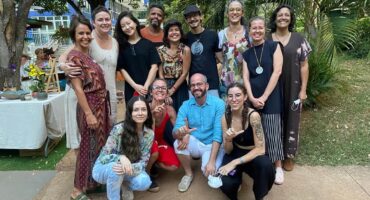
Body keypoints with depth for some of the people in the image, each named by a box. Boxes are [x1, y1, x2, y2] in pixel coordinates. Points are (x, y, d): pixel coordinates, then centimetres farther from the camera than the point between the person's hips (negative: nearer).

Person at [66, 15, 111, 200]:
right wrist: (89, 114, -21)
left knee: (101, 144, 17)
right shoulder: (74, 57, -13)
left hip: (102, 104, 8)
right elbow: (78, 88, -18)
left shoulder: (90, 53, 11)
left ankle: (94, 181, 34)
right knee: (89, 146, 0)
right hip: (89, 106, -8)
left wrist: (102, 107, 12)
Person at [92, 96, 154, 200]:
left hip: (128, 171, 3)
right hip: (103, 168, -3)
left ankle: (125, 185, 9)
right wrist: (121, 157, -42)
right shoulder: (118, 129, -25)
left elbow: (143, 163, -13)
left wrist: (129, 167, -35)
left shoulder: (149, 134, -13)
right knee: (116, 168, -37)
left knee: (145, 182, -26)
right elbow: (104, 156, -21)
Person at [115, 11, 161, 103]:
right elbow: (122, 69, 1)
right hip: (131, 90, 1)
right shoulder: (121, 46, 7)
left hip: (149, 88, 0)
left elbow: (154, 66, -2)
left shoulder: (148, 43, 4)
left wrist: (146, 86, -11)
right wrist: (135, 86, -11)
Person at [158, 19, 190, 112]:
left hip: (180, 87, -1)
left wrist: (172, 89, -8)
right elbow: (160, 73, -2)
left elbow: (184, 73, -7)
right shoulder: (161, 50, -1)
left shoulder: (185, 50, -5)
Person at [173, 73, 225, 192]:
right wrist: (181, 133, -41)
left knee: (209, 172, -29)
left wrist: (211, 161, -28)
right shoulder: (185, 105, -7)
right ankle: (188, 174, 0)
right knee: (179, 143, -27)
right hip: (195, 144, 3)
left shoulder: (218, 103, -16)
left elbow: (218, 134, -21)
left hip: (213, 145, -3)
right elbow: (175, 132, -15)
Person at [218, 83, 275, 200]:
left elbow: (260, 149, -23)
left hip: (253, 155, -2)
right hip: (235, 153, 2)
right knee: (226, 184, -27)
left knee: (265, 165, -37)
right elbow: (228, 151, -6)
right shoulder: (226, 117, -10)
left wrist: (235, 163, -28)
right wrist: (228, 139, -29)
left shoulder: (253, 115, -22)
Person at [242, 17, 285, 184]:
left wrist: (264, 97, -13)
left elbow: (277, 72, -9)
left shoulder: (274, 46, 0)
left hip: (270, 97, -3)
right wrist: (252, 98, -11)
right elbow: (245, 77, 3)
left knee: (272, 131, -2)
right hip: (253, 99, 3)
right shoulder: (246, 53, 10)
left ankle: (278, 167, 12)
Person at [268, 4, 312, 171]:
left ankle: (288, 155, 24)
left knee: (291, 120, 9)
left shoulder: (298, 39, 1)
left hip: (293, 88, 0)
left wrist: (303, 89, -5)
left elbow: (304, 65, 1)